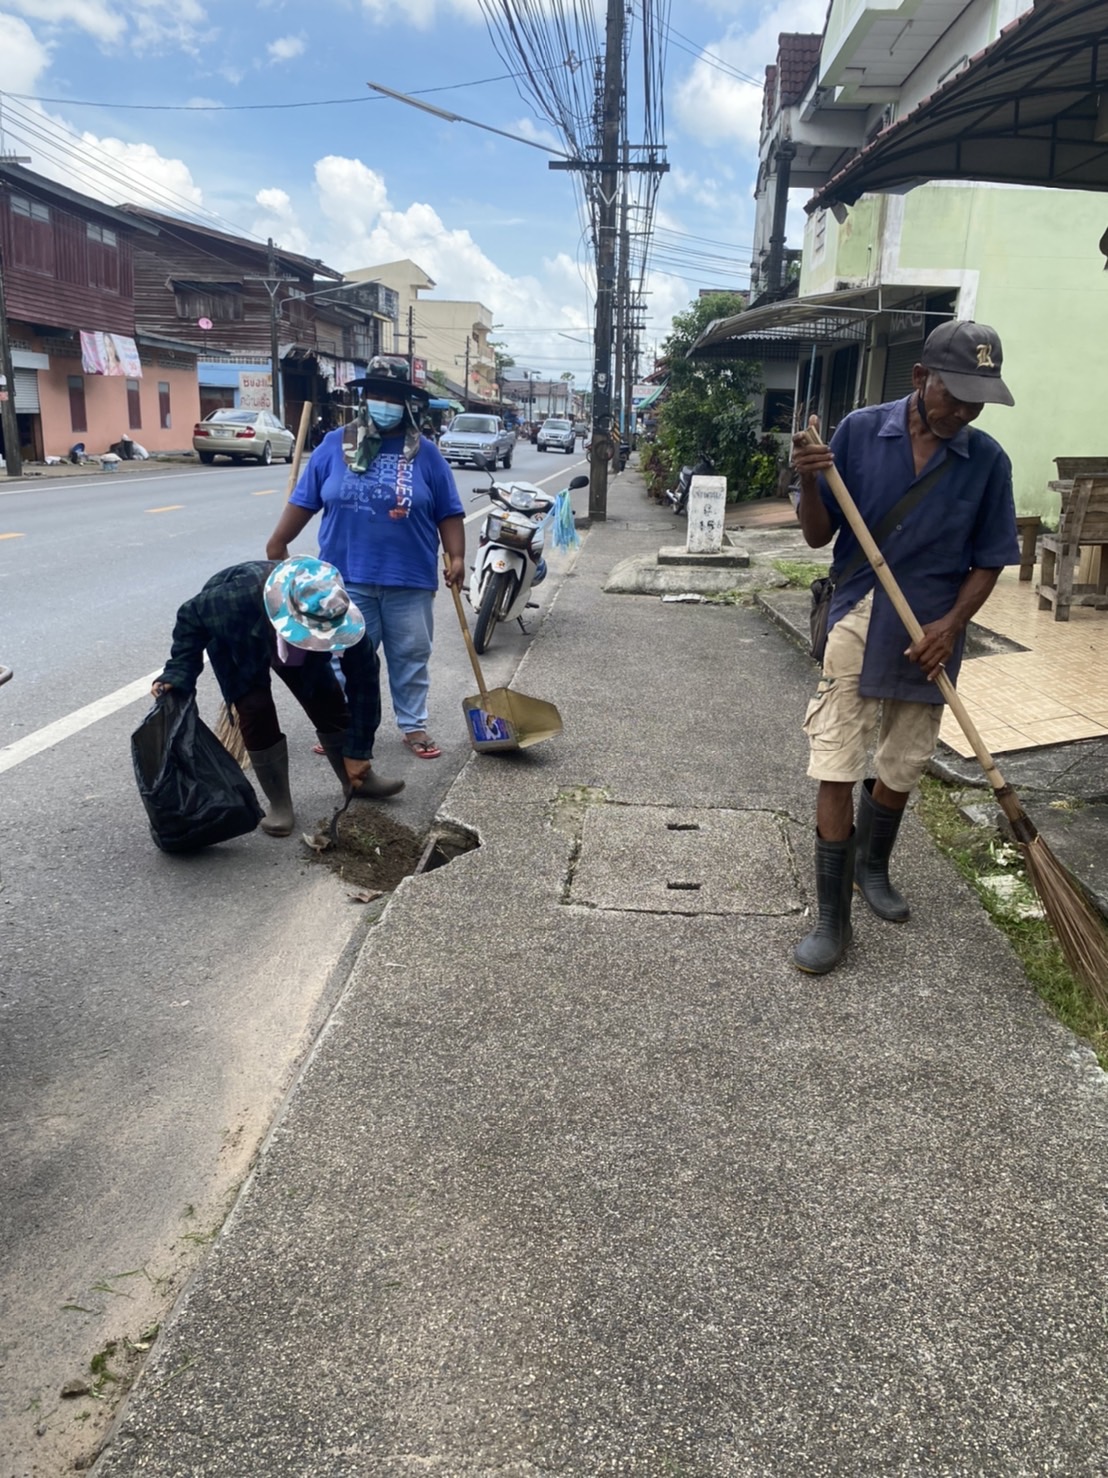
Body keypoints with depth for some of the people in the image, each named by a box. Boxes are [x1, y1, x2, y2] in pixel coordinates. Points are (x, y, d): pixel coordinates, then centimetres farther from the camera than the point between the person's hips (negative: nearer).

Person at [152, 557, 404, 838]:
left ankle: (358, 778, 26)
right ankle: (279, 804, 0)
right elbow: (191, 617, -24)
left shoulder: (336, 614, -39)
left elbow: (363, 676, -28)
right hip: (237, 643, -2)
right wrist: (178, 674, -33)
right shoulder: (240, 597, -47)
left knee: (328, 700, 1)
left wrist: (358, 749, -25)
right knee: (256, 709, -17)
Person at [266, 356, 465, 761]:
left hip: (409, 580, 0)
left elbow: (449, 513, 2)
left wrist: (456, 557, -7)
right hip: (348, 578, 0)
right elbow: (303, 501, 6)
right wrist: (277, 544, 5)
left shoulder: (425, 454, 1)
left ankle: (413, 725, 22)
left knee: (411, 656, 9)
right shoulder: (334, 446, 2)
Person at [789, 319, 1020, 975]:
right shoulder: (860, 431, -7)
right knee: (836, 772, -5)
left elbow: (988, 563, 2)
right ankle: (834, 918, 6)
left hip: (930, 642, 2)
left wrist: (951, 625, -14)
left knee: (902, 770, 16)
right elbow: (819, 536, -3)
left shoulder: (988, 460, -5)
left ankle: (871, 866, 42)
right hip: (857, 630, -2)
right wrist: (810, 483, -22)